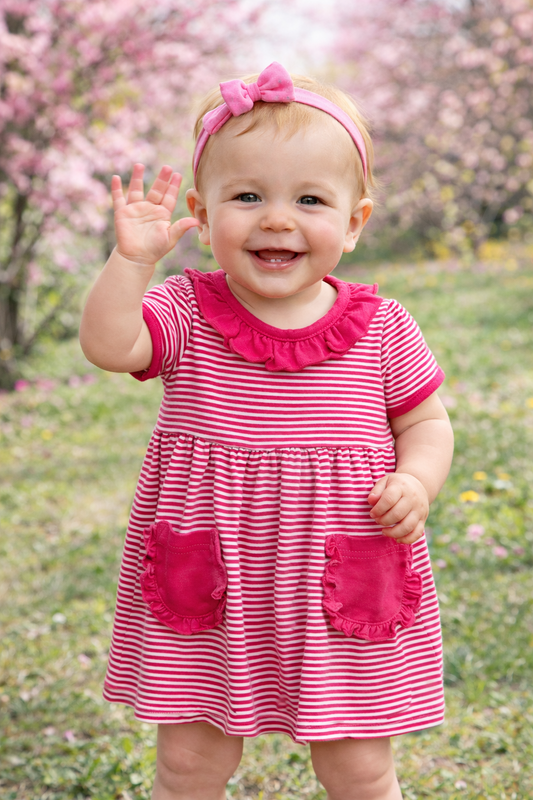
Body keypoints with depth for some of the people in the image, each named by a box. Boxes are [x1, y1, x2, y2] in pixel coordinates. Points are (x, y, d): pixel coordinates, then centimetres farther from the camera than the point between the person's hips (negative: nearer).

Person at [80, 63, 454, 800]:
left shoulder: (382, 330, -3)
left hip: (345, 596, 0)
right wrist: (132, 258, -29)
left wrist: (417, 481, -13)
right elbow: (108, 344, -19)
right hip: (208, 595, 1)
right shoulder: (186, 315, -4)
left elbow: (425, 422, 6)